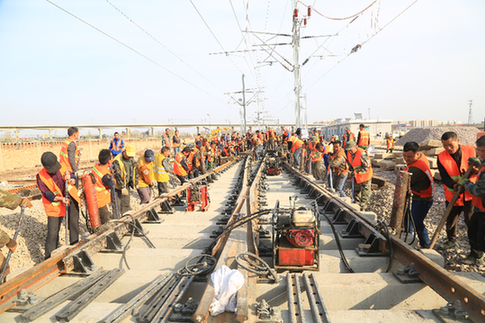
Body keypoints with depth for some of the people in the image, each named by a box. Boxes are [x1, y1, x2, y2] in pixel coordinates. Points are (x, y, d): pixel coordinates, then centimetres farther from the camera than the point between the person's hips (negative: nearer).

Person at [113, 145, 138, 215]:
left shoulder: (131, 160, 4)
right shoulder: (117, 161, -21)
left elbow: (134, 172, 14)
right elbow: (117, 175, -24)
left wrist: (136, 183, 11)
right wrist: (122, 187, -24)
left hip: (126, 186, 8)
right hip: (118, 186, -7)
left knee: (126, 204, 18)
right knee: (118, 205, -1)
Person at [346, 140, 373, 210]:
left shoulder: (362, 154, -27)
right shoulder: (349, 153, -4)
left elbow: (366, 166, -25)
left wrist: (356, 170, -25)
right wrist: (352, 170, -4)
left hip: (365, 175, -7)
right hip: (356, 176, 7)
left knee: (365, 193, 1)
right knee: (356, 191, 18)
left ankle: (362, 207, 13)